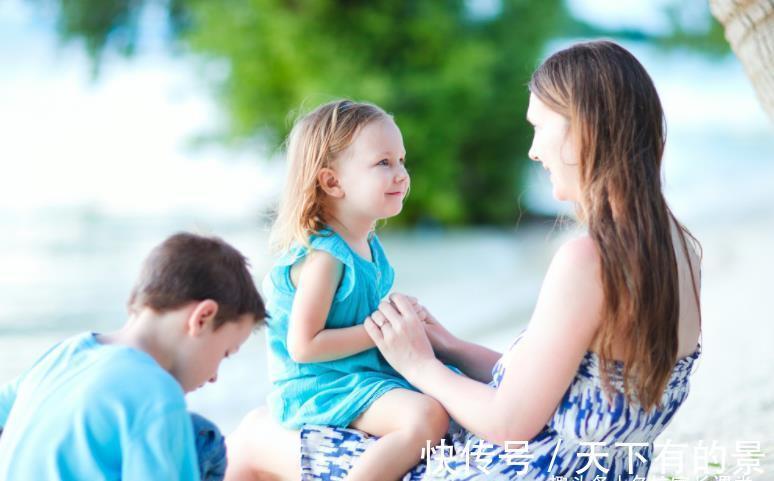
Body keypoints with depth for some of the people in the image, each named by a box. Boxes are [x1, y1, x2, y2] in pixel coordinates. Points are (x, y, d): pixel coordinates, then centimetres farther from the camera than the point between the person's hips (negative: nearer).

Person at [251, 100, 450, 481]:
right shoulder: (323, 257, -21)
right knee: (427, 417, -30)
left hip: (367, 372, 10)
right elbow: (302, 346, -25)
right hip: (320, 388, -10)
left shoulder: (367, 244, 8)